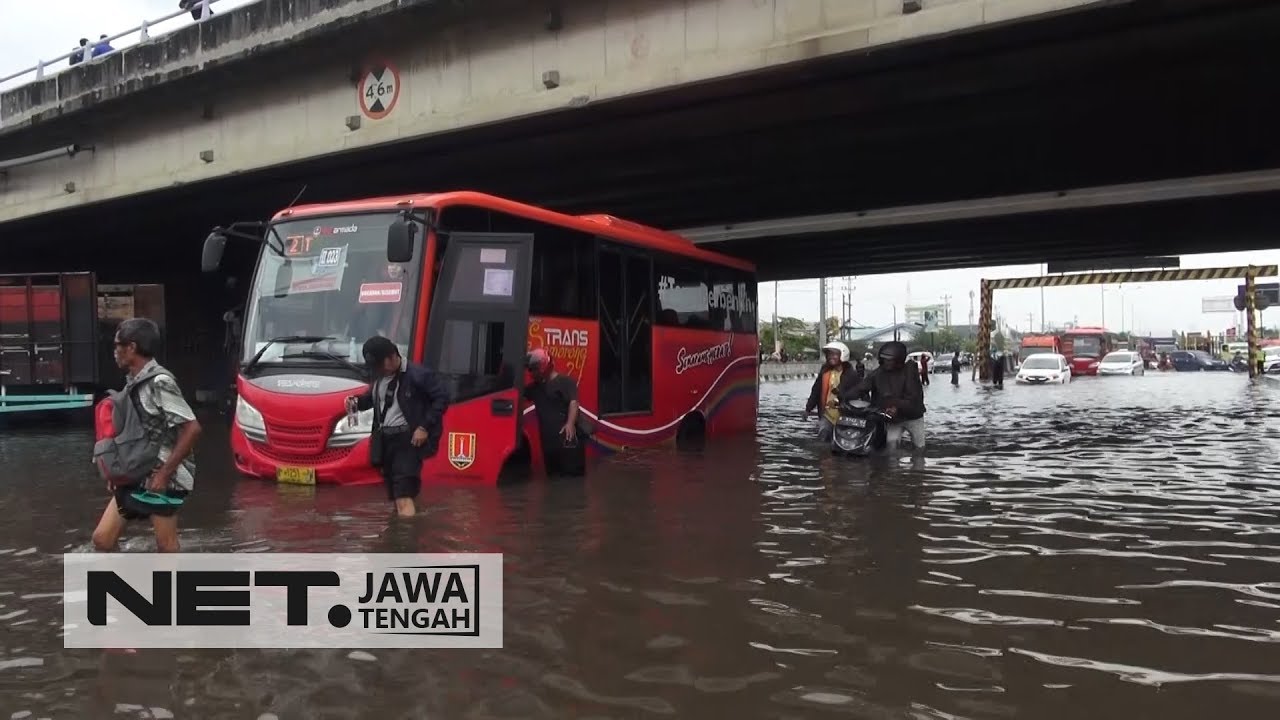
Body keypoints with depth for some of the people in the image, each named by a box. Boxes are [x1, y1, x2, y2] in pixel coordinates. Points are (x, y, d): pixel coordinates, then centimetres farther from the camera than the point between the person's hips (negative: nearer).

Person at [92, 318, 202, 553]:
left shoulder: (159, 383, -17)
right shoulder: (134, 383, 10)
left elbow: (192, 428, -23)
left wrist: (165, 472, -21)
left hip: (162, 480, -9)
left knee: (166, 549, 1)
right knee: (102, 538, 9)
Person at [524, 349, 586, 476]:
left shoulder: (565, 381, -3)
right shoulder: (535, 386, 21)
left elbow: (573, 402, -16)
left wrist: (570, 423, -30)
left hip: (566, 436, -8)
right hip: (547, 438, 8)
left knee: (573, 471, -10)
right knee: (553, 474, 10)